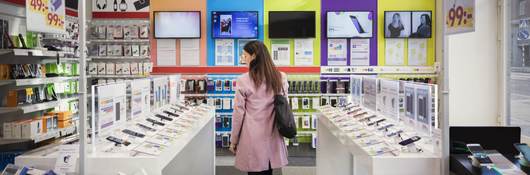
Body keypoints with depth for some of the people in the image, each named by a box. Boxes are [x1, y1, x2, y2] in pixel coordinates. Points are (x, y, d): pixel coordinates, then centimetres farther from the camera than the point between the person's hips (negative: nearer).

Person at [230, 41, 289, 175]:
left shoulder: (244, 81, -11)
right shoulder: (281, 78, 1)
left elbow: (238, 113, -7)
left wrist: (234, 140, 3)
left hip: (252, 138, -4)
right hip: (273, 137, 4)